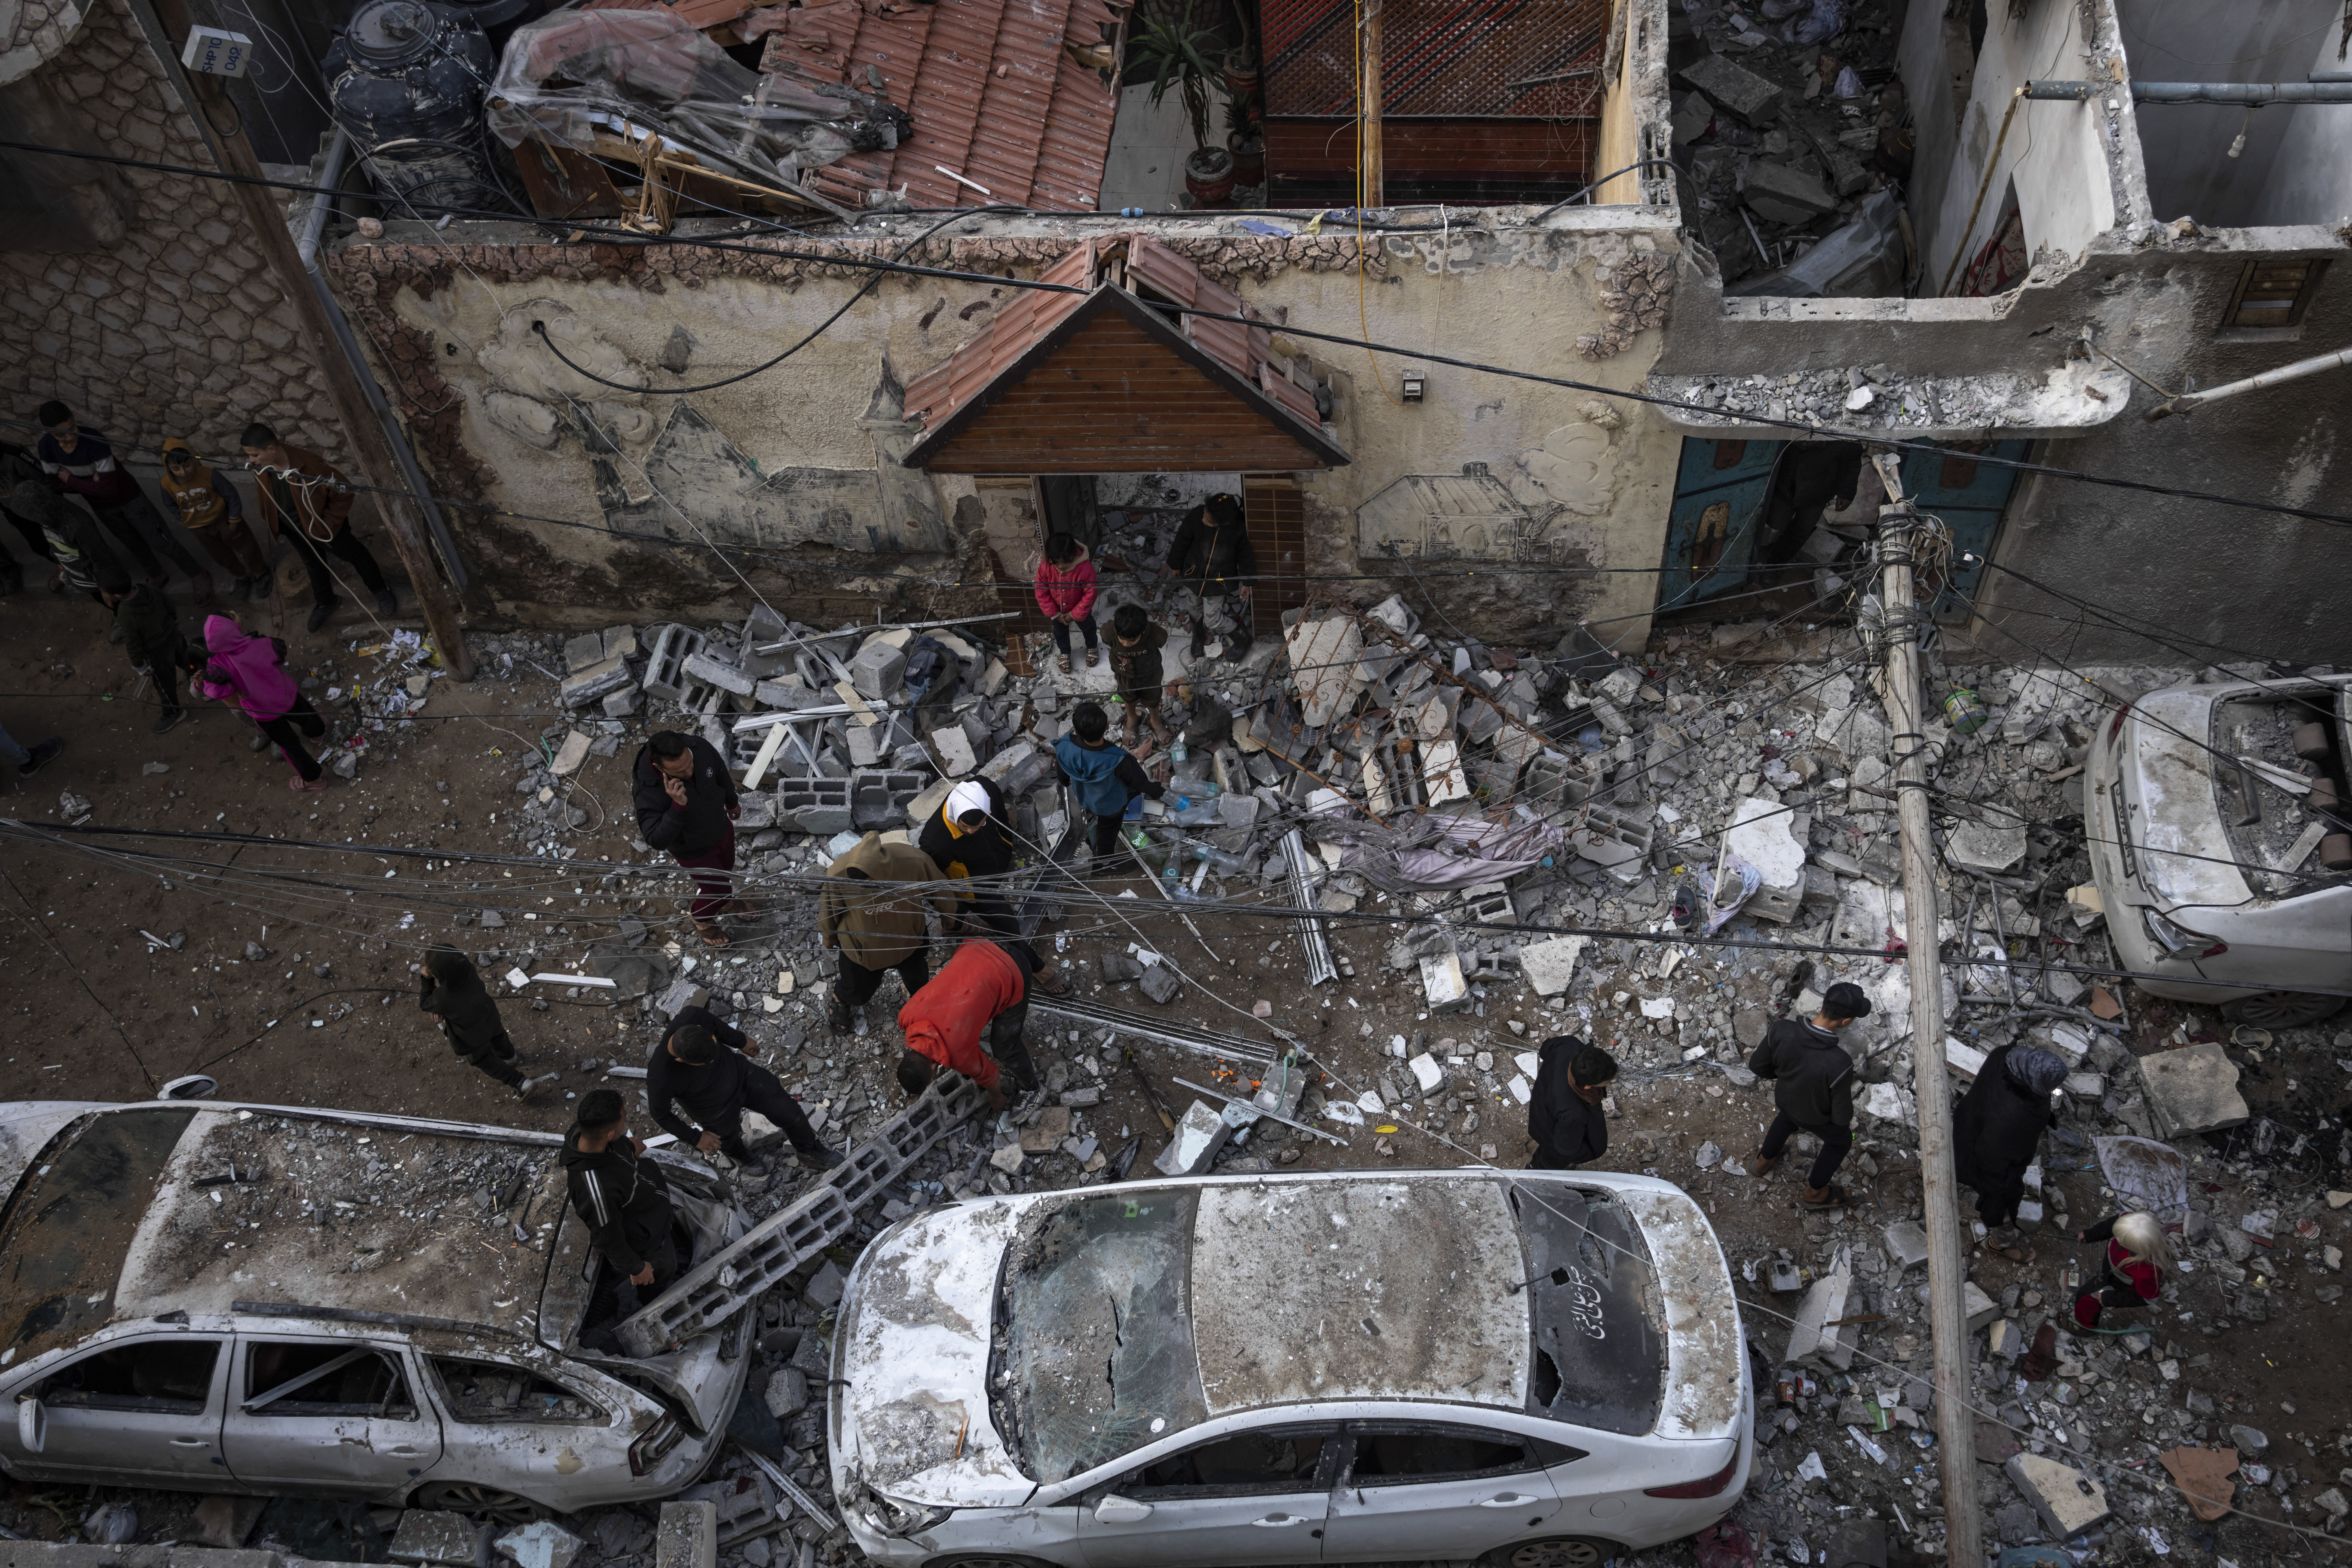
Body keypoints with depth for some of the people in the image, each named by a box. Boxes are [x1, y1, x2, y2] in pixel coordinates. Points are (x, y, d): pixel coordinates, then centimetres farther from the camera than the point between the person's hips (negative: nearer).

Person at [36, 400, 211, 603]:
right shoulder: (46, 449, -21)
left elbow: (109, 488, -32)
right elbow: (56, 484, -6)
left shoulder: (94, 441, -35)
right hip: (101, 507, 5)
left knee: (161, 542, 4)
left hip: (127, 497, -5)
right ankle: (158, 578, 47)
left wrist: (70, 480, -26)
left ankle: (199, 577, 23)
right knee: (134, 545, 22)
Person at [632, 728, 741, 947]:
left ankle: (723, 901, 66)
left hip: (722, 825, 5)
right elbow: (658, 841, -43)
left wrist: (732, 802, 12)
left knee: (726, 869, 31)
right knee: (717, 888, 15)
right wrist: (678, 806, -56)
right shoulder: (649, 794, -43)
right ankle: (699, 916, 51)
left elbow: (721, 773, -7)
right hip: (695, 850, -5)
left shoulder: (700, 748, -29)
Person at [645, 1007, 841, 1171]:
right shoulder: (660, 1079, -42)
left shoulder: (695, 1017, -36)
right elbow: (660, 1114, -19)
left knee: (792, 1115, 8)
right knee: (730, 1141, 30)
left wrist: (741, 1041, 11)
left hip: (740, 1071, 2)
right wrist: (696, 1138, -9)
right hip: (717, 1111, -2)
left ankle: (811, 1153, 40)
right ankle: (744, 1160, 67)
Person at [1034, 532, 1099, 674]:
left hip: (1080, 609, -1)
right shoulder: (1044, 567, -32)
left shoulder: (1085, 568, -39)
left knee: (1088, 629, 28)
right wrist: (1055, 615, -14)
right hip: (1057, 611, 1)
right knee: (1060, 633, 27)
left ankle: (1092, 647, 60)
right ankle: (1065, 653, 57)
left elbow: (1090, 594, -26)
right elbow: (1042, 593, -18)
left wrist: (1075, 614, -19)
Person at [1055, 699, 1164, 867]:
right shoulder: (1118, 761, -46)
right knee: (1108, 832, 29)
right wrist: (1160, 793, -5)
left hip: (1083, 799, 3)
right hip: (1111, 806, -3)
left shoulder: (1064, 747, -36)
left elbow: (1063, 775, -11)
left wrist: (1064, 783, 14)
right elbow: (1139, 782, -26)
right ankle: (1103, 864, 57)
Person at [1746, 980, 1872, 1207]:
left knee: (1789, 1118, 40)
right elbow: (1842, 1115, -27)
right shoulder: (1839, 1065, -45)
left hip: (1785, 1096, 3)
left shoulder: (1782, 1030, -37)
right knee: (1841, 1140, 31)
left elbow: (1757, 1066, -17)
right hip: (1815, 1115, -3)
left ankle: (1764, 1161, 64)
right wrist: (1846, 1118, -2)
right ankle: (1816, 1192, 53)